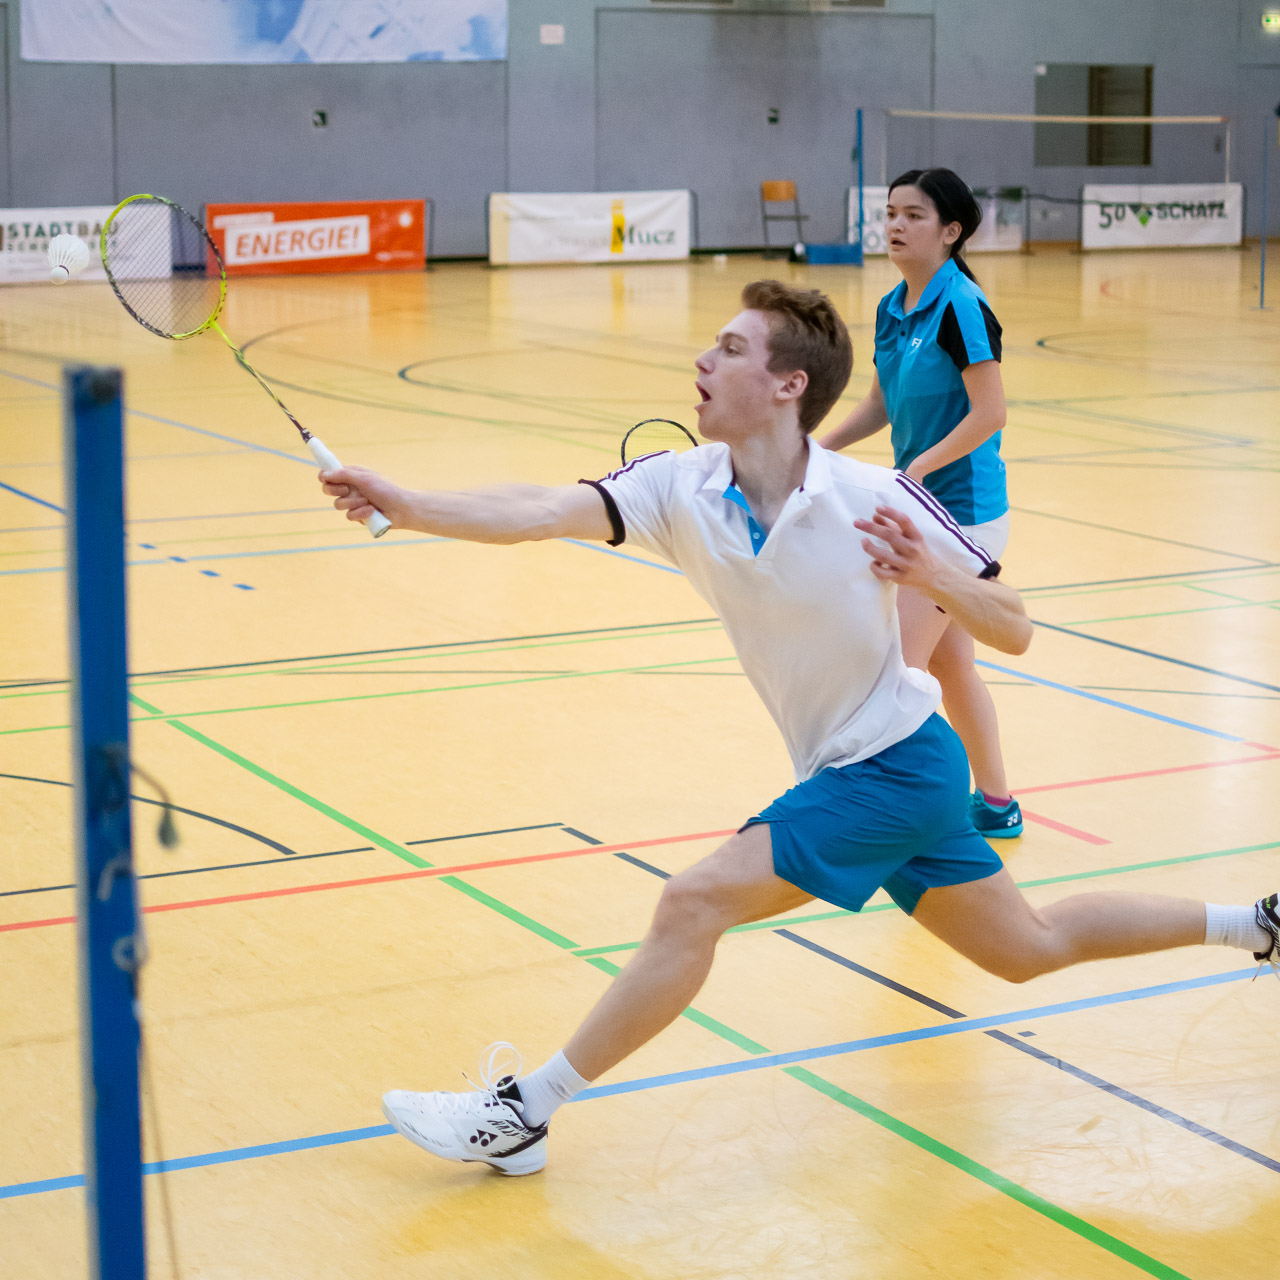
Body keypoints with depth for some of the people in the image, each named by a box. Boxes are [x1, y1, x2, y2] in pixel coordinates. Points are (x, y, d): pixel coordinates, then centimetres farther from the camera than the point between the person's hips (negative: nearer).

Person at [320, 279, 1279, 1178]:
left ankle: (524, 1113, -5)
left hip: (897, 765, -7)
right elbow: (546, 513, -23)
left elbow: (1013, 633, -15)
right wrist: (408, 507, -36)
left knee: (694, 904, -17)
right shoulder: (683, 489, -8)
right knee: (1031, 949, 21)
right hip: (843, 771, 7)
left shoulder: (878, 500, -21)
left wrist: (931, 576, -34)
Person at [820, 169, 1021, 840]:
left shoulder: (962, 307, -17)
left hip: (961, 508, -9)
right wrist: (822, 446, 6)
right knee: (948, 661, 16)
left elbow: (989, 414, -21)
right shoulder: (892, 308, 8)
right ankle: (996, 805, 29)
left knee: (899, 663, -8)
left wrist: (915, 471, -22)